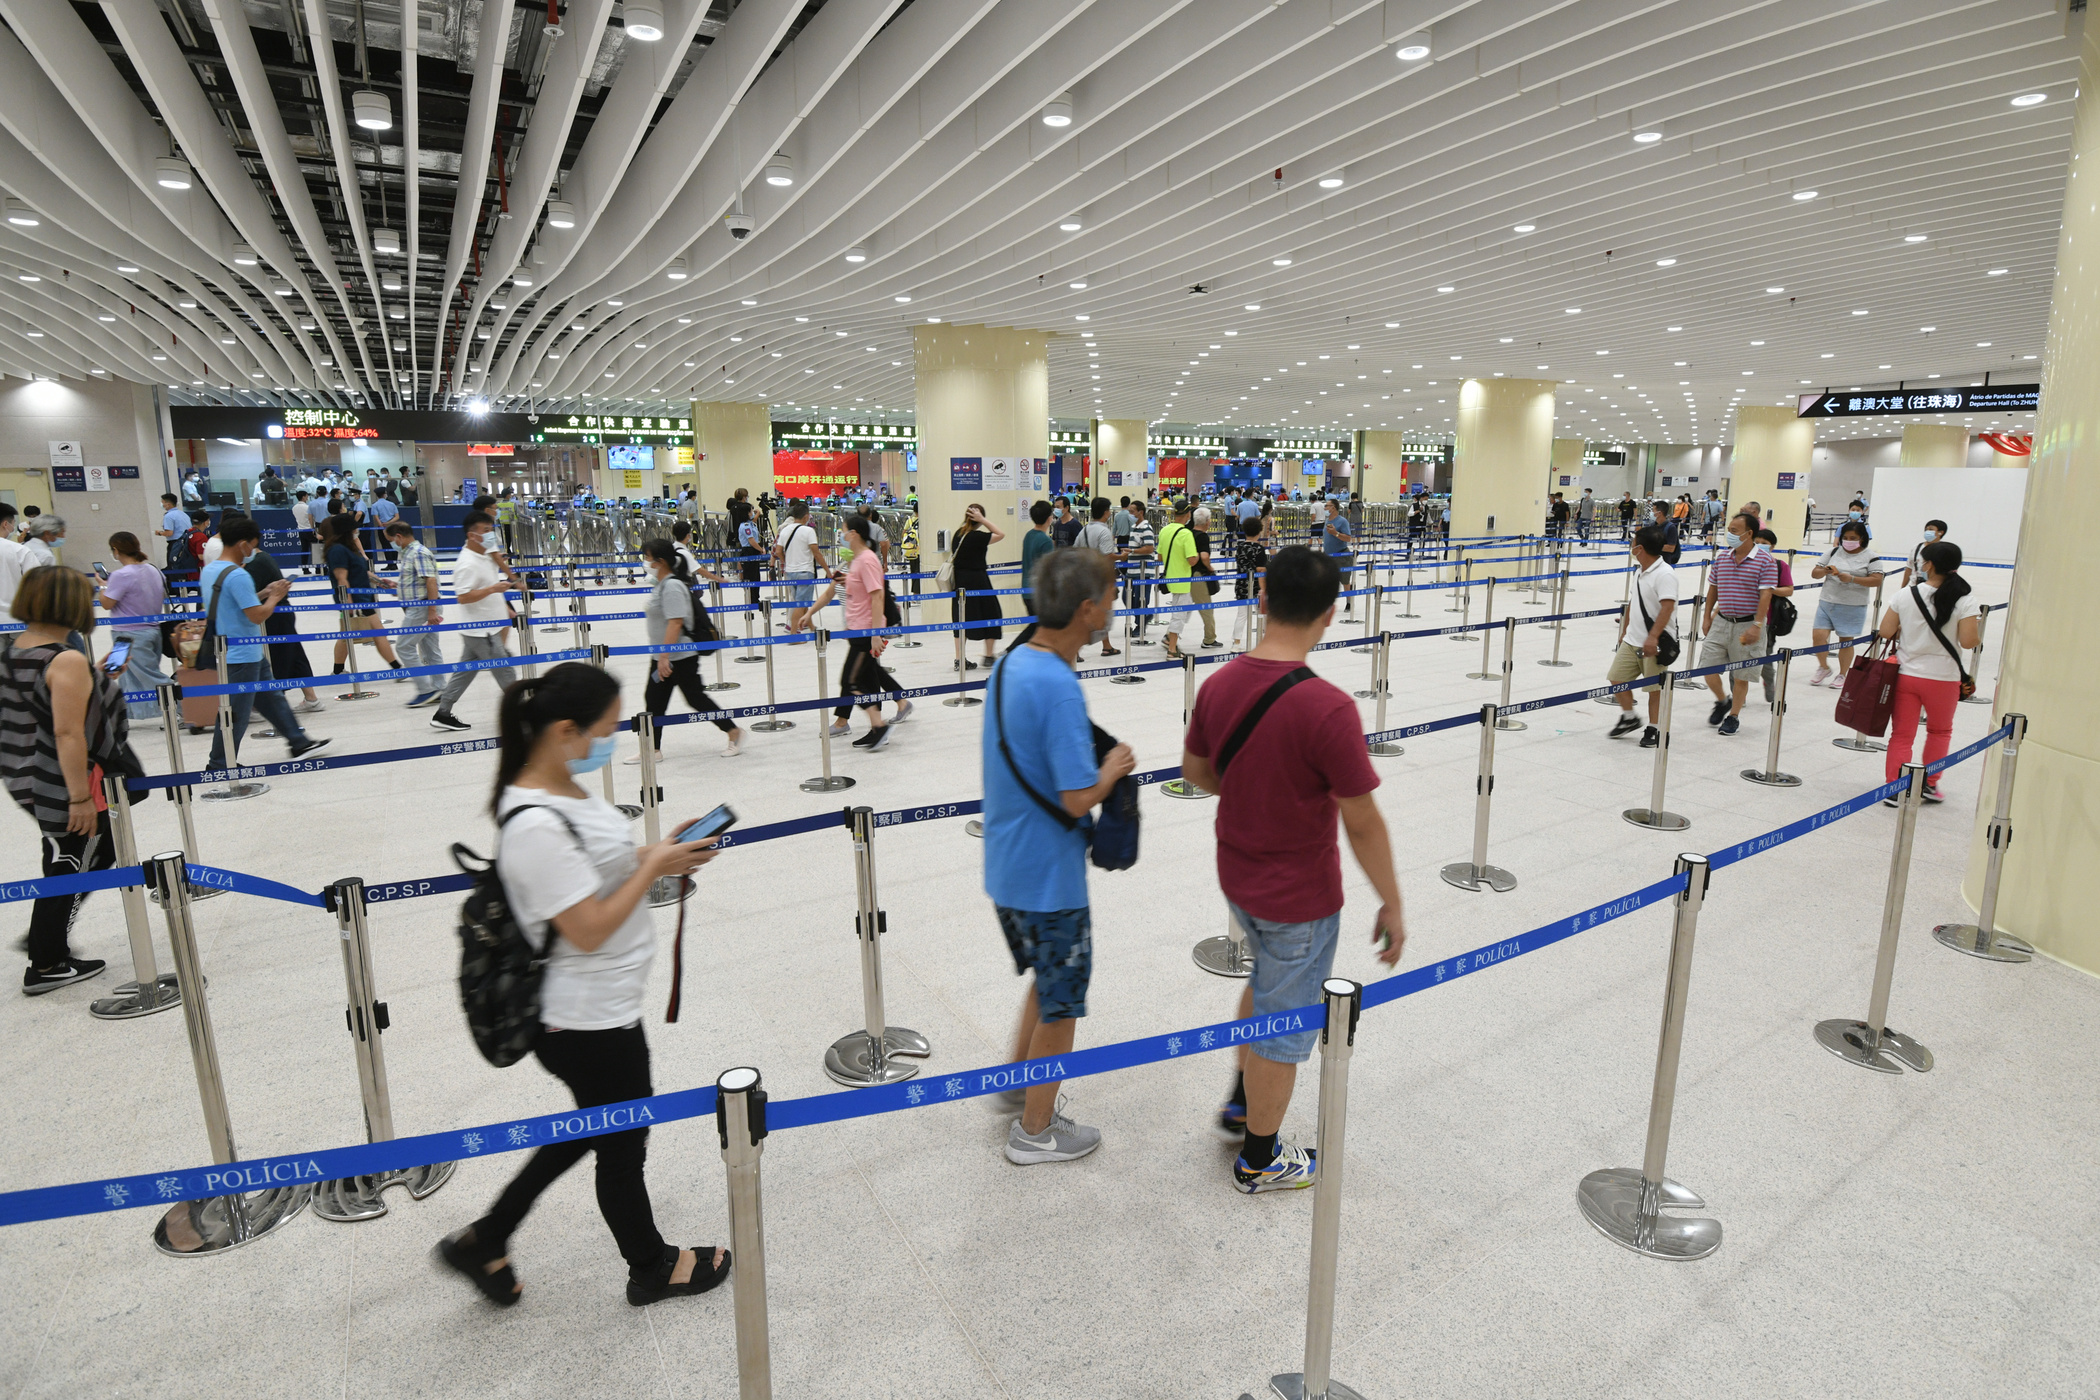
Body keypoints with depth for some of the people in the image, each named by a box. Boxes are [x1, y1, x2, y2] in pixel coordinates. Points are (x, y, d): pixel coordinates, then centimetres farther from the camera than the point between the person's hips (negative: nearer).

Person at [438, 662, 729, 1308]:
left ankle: (485, 1242, 42)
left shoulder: (563, 789, 0)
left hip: (601, 1008, 9)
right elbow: (589, 930, -27)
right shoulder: (535, 826, -31)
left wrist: (657, 854, -2)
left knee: (591, 1130, 28)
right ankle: (652, 1267, 41)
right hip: (592, 1023, -9)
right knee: (623, 1147, 15)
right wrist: (654, 866, -18)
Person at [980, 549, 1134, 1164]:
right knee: (1060, 1007, 12)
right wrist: (1112, 769, -7)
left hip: (1008, 866, 9)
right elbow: (1078, 800, -27)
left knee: (1049, 982, 28)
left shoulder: (1008, 664, 1)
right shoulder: (1059, 688, -27)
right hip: (1049, 879, -8)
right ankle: (1035, 1131, 30)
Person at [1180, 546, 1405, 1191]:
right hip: (1300, 897, -6)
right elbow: (1362, 824, -21)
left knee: (1267, 982, 32)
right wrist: (1391, 903, -8)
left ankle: (1241, 1105, 47)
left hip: (1236, 876, 7)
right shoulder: (1327, 708, -29)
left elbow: (1194, 769, 7)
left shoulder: (1218, 685, -9)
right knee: (1283, 1024, 13)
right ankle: (1260, 1159, 34)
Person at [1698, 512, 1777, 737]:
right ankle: (1722, 702, 27)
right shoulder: (1721, 558, 5)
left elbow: (1765, 595, -14)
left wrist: (1757, 626, -21)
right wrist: (1707, 618, 12)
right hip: (1722, 622, 4)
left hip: (1747, 625, -4)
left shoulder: (1765, 561, -10)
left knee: (1741, 676, 5)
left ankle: (1734, 716, 20)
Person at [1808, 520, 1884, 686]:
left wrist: (1852, 579, -20)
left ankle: (1842, 675, 21)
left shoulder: (1870, 556, -1)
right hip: (1827, 602, 2)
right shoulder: (1834, 552, 7)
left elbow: (1877, 579, -8)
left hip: (1853, 607, -2)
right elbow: (1814, 573, 7)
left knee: (1846, 640, 5)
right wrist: (1825, 571, -15)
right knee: (1819, 636, -5)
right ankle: (1824, 668, 19)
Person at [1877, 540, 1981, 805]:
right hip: (1943, 678, 0)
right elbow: (1968, 641, -14)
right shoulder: (1964, 600, -10)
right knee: (1940, 731, 22)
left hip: (1906, 674, 0)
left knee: (1902, 733, 8)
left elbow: (1886, 631, -4)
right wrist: (1979, 634, 8)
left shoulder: (1906, 595, -6)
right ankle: (1929, 784, 27)